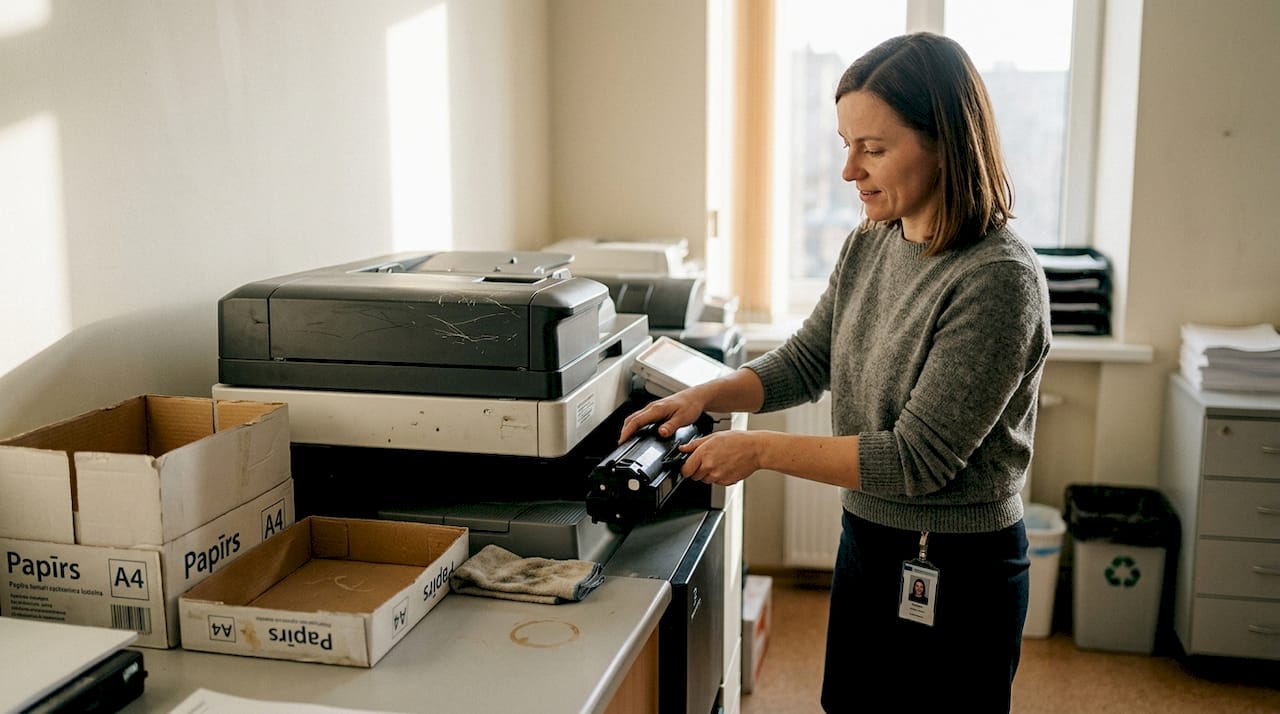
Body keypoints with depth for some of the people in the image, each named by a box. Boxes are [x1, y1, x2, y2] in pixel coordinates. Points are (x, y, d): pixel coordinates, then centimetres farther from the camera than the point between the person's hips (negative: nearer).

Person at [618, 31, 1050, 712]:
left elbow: (917, 458, -24)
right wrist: (704, 395, -6)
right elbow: (806, 358, 10)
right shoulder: (868, 244, 0)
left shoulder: (998, 279, -24)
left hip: (957, 575, -7)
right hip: (865, 546, 8)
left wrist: (761, 450, -22)